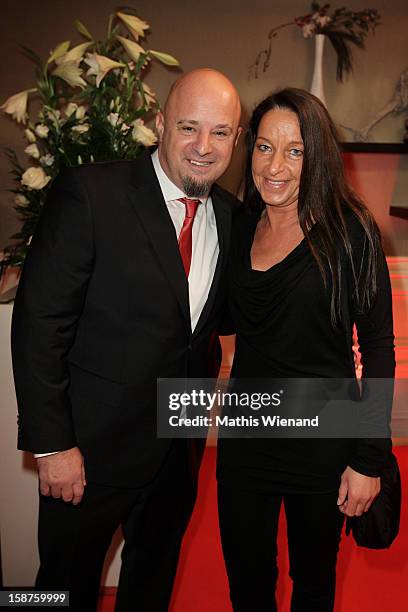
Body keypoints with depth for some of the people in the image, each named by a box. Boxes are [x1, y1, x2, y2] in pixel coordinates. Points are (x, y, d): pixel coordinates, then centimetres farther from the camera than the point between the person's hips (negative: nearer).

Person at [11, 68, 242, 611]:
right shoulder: (88, 194, -18)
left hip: (182, 445, 5)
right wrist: (52, 444, -18)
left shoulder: (231, 216, 0)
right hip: (93, 445, -5)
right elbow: (39, 321, -18)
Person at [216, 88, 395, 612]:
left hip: (322, 440, -3)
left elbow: (378, 346, -10)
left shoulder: (349, 230, -12)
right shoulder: (240, 228, 2)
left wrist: (369, 457, -11)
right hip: (244, 433, 4)